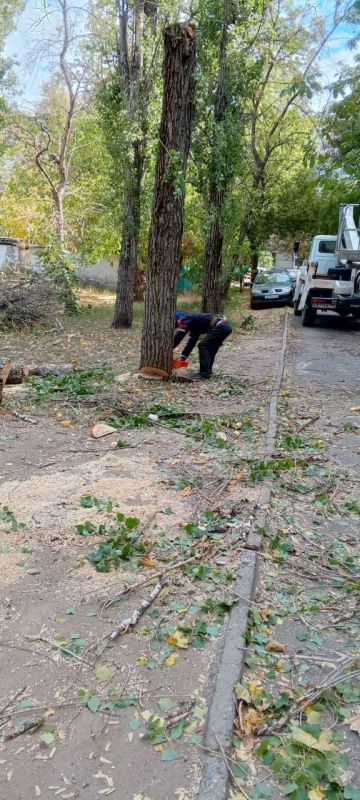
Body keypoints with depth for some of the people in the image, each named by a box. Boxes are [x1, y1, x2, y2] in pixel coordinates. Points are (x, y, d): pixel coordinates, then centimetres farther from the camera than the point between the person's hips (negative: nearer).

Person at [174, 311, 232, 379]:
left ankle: (205, 374, -3)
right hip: (226, 325, 10)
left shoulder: (185, 319, 3)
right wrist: (183, 357, 26)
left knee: (203, 346, -2)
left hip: (221, 327, -10)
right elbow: (191, 342, 29)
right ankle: (208, 371, 24)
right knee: (210, 347, 21)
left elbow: (178, 336, -5)